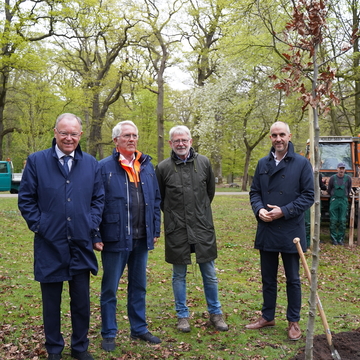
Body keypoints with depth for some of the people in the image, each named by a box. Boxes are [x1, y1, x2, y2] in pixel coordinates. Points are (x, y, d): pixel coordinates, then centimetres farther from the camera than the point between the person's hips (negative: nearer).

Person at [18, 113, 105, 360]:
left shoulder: (91, 164, 6)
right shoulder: (36, 161, -1)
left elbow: (98, 199, 10)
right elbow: (26, 199, 2)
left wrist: (93, 228, 0)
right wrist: (38, 226, -6)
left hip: (81, 244, 2)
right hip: (49, 244, -1)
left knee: (82, 301, 10)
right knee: (51, 301, 11)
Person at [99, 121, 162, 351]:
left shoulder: (147, 166, 8)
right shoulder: (104, 167, -7)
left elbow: (156, 200, 10)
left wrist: (155, 230, 6)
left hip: (142, 238, 5)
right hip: (116, 237, -4)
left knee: (139, 286, 16)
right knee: (110, 288, 8)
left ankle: (139, 329, 31)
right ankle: (109, 334, 22)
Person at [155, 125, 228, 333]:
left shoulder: (204, 162, 2)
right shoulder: (163, 168, -3)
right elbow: (159, 198, 9)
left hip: (203, 228, 1)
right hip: (176, 230, -1)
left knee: (210, 275, 10)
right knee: (179, 276, 10)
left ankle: (215, 313, 26)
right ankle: (183, 316, 25)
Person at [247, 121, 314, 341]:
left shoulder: (302, 163, -5)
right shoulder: (263, 164, 8)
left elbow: (309, 195, -7)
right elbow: (254, 191, 11)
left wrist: (284, 211, -17)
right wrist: (259, 209, -10)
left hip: (291, 231, -4)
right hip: (266, 230, 4)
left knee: (292, 279, 9)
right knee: (268, 277, 15)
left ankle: (294, 322, 24)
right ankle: (268, 317, 31)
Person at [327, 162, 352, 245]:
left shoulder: (348, 178, 1)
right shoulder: (333, 178, -1)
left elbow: (349, 189, 17)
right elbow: (329, 190, 12)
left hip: (344, 201, 1)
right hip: (334, 201, -1)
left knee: (342, 221, 2)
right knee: (333, 220, -1)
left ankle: (340, 238, 10)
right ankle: (334, 238, 7)